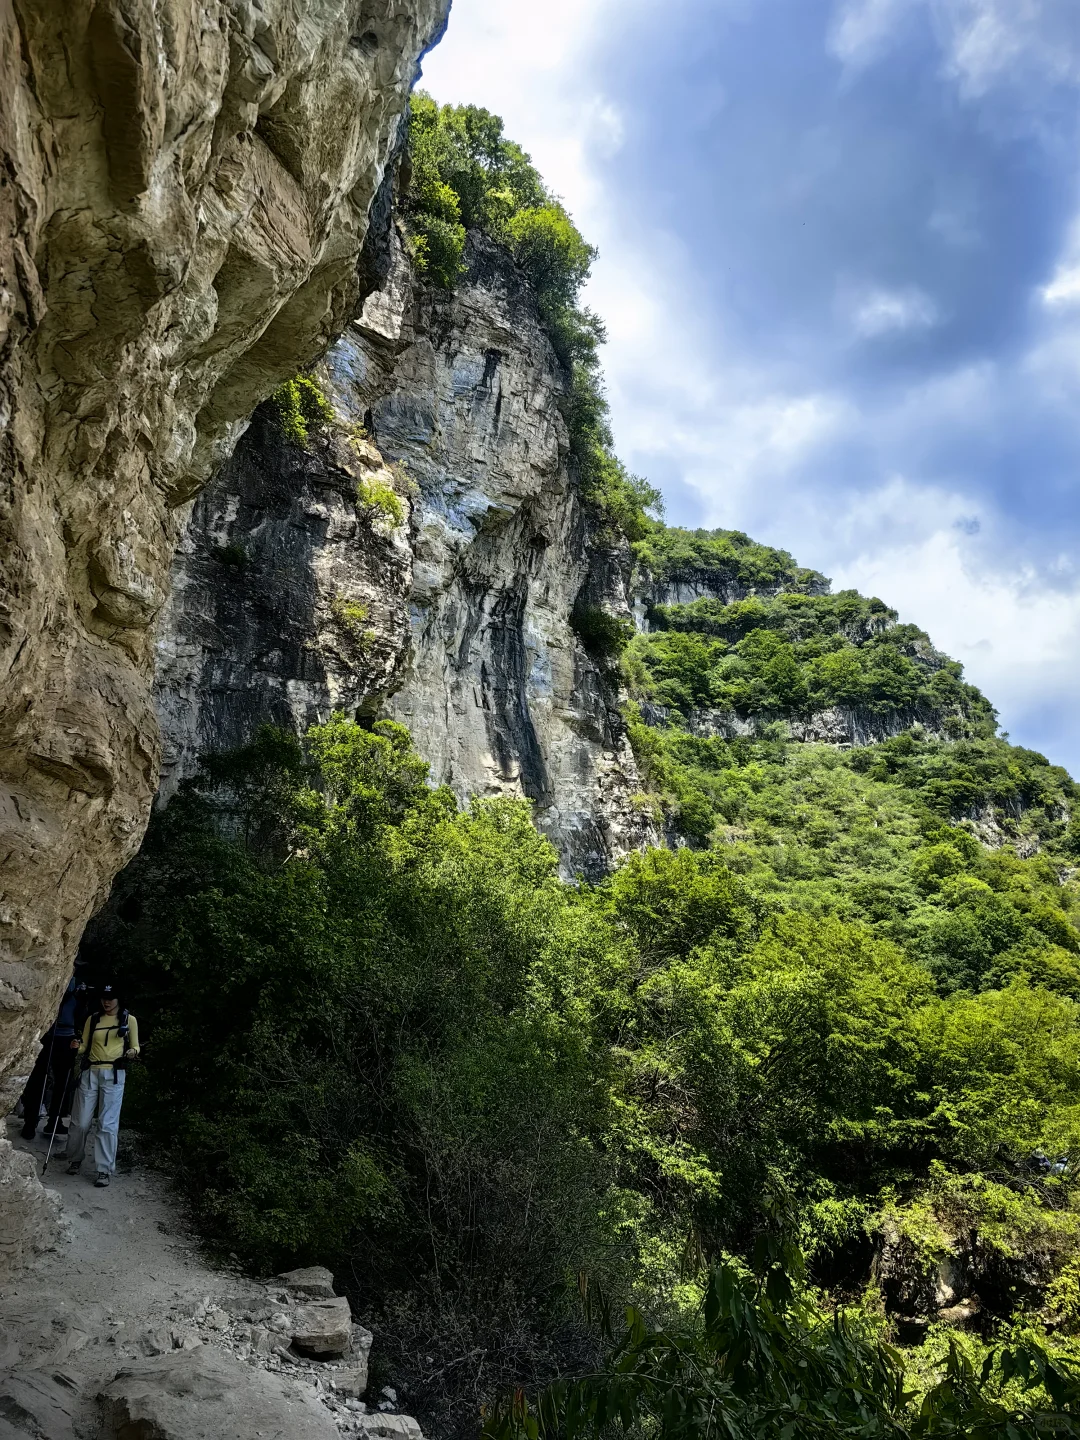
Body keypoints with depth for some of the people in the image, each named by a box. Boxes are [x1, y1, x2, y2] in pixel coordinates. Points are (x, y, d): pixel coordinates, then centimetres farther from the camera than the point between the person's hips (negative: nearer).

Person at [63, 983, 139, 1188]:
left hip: (114, 1075, -3)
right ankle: (74, 1160, 28)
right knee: (80, 1121, 6)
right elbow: (85, 1047, 13)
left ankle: (105, 1170, -2)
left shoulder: (129, 1020, 4)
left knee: (108, 1124, -6)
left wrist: (132, 1052, -16)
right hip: (90, 1073, 3)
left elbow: (135, 1046, 7)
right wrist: (78, 1046, -9)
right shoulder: (92, 1019, 10)